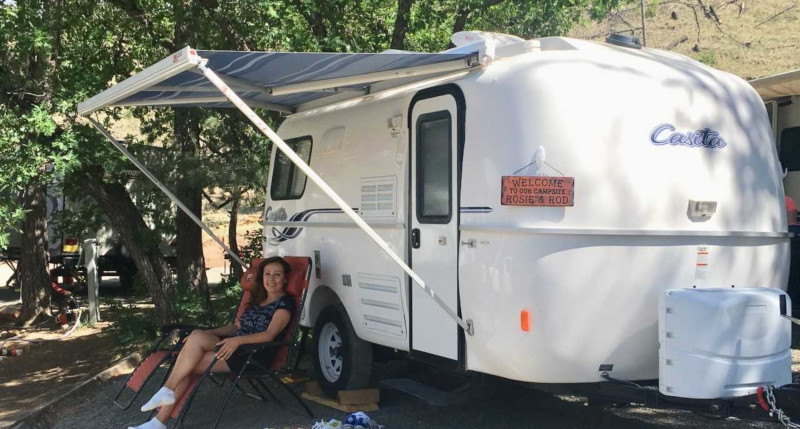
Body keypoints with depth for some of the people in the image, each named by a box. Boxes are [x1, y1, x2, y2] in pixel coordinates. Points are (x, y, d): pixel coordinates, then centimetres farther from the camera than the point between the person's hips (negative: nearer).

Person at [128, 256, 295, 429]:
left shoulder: (284, 303, -3)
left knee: (196, 337, -23)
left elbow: (270, 334, -17)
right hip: (236, 346, 7)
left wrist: (237, 340, -30)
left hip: (256, 356, -7)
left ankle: (167, 391, -14)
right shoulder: (258, 299, 22)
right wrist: (206, 334, 9)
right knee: (189, 357, -17)